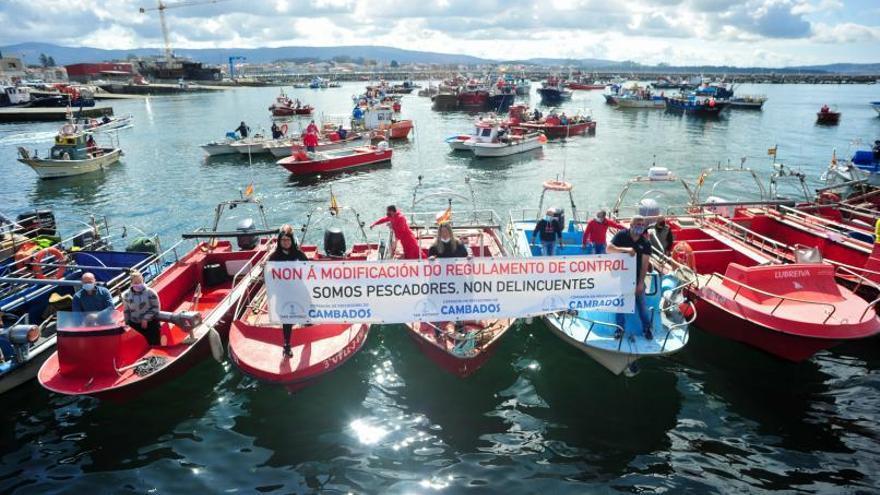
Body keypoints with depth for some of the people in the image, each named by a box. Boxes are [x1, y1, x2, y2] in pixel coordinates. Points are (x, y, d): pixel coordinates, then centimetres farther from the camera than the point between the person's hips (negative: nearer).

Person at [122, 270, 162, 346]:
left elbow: (156, 307, -10)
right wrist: (127, 324, 10)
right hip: (135, 325, 3)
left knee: (155, 344, -1)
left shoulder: (150, 292, -11)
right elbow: (126, 311, 11)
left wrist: (146, 318, -17)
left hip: (151, 324, -3)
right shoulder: (126, 295, 1)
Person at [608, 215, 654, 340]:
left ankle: (647, 328, 15)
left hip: (637, 277, 1)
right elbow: (609, 248, -17)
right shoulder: (621, 235, -8)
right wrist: (625, 249, -30)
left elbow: (645, 264, -9)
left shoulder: (645, 243, -6)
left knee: (642, 303, 2)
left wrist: (641, 283, -15)